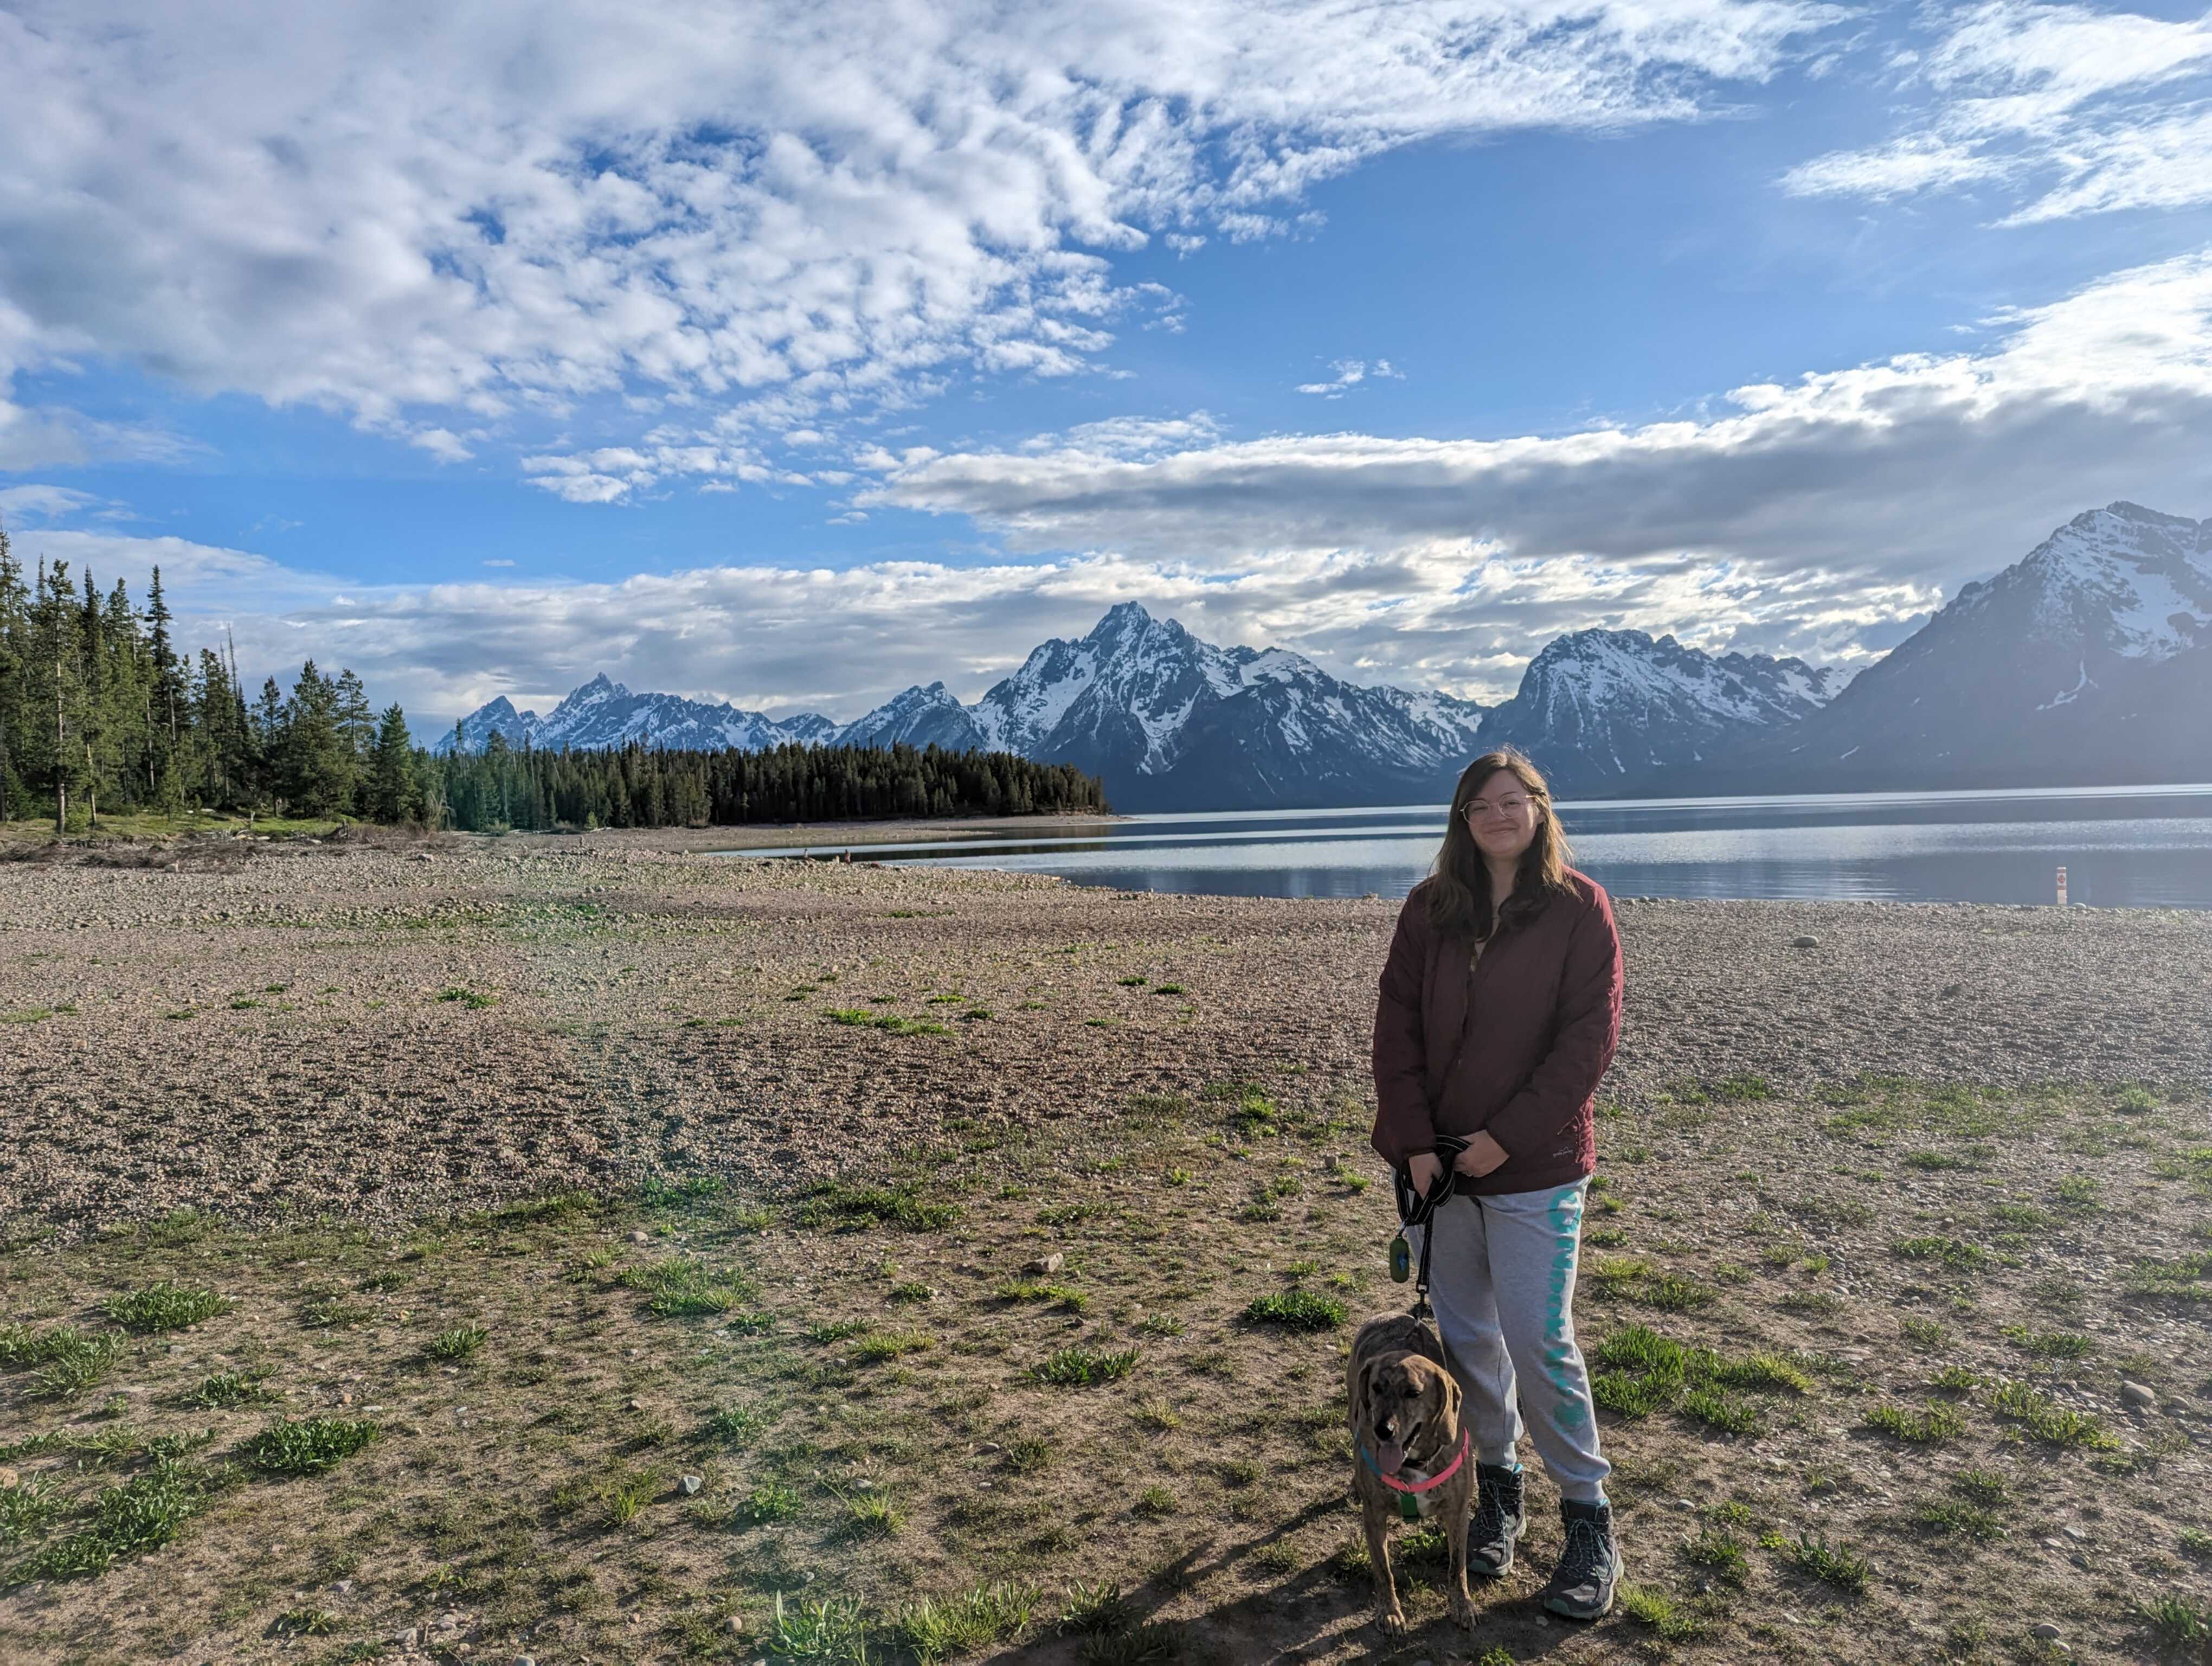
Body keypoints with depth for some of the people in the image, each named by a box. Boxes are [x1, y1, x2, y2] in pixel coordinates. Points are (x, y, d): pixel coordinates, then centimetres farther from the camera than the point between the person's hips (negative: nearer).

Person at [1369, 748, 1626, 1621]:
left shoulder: (1579, 908, -5)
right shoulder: (1430, 909, 4)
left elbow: (1590, 1034, -10)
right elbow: (1396, 1027, 2)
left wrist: (1508, 1137, -14)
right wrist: (1413, 1141, -8)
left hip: (1535, 1168, -3)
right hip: (1438, 1162, 4)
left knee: (1540, 1344, -3)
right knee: (1465, 1336, 12)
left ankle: (1588, 1518, 14)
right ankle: (1499, 1488, 31)